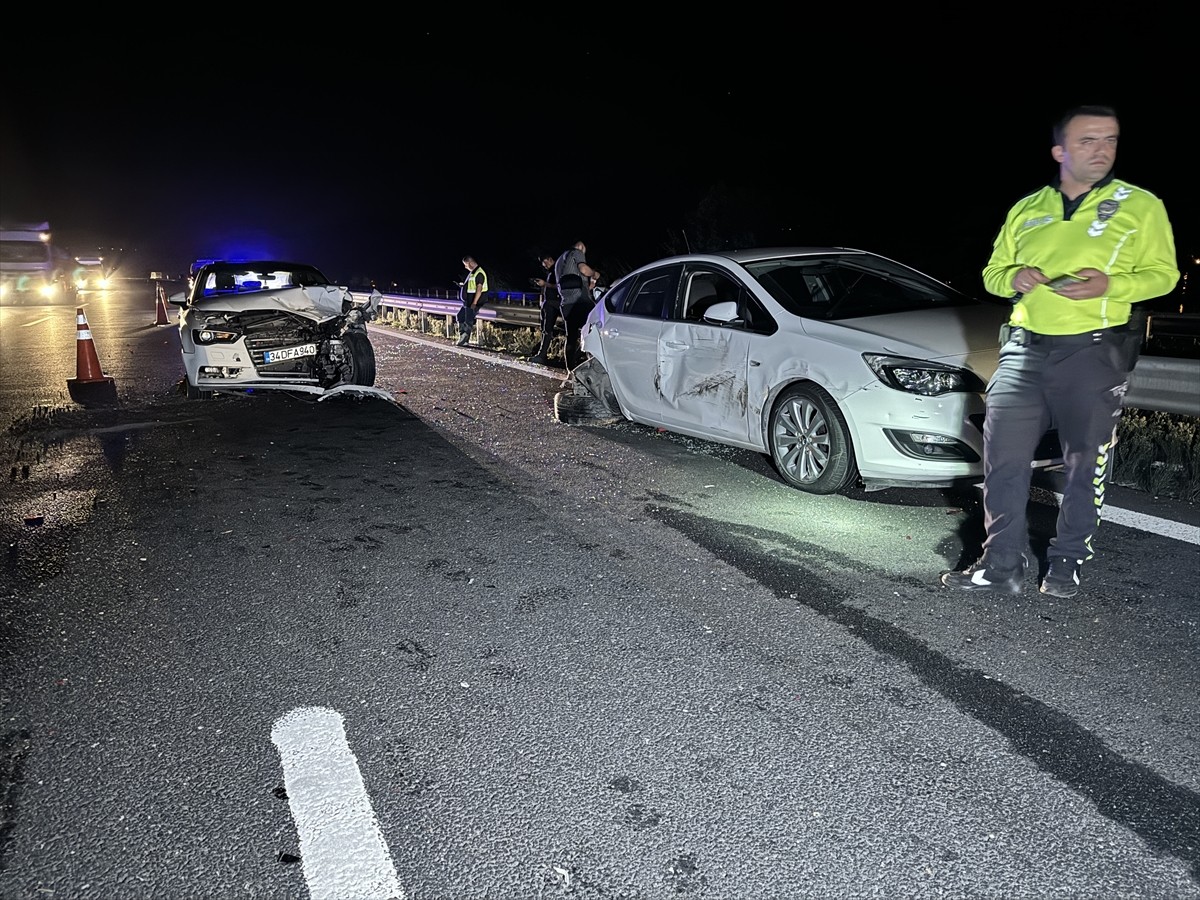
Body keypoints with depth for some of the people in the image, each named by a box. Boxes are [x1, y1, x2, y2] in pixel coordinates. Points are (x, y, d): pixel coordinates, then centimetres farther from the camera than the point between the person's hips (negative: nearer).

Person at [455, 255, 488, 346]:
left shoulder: (479, 273, -17)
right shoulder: (472, 272, 14)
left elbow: (479, 289, -23)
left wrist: (474, 303, -26)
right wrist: (464, 285, 8)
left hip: (474, 303, -10)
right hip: (467, 302, 10)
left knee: (468, 322, -5)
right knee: (459, 316, 13)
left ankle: (464, 341, 2)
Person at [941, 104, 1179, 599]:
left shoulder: (1140, 205, 4)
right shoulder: (1026, 209, 13)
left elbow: (1162, 275, 2)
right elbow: (992, 273, 18)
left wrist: (1109, 285, -17)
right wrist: (1015, 278, -5)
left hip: (1094, 353, -2)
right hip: (1025, 348, 3)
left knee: (1085, 464, 5)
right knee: (1003, 455, -3)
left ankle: (1067, 563, 20)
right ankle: (1002, 565, 5)